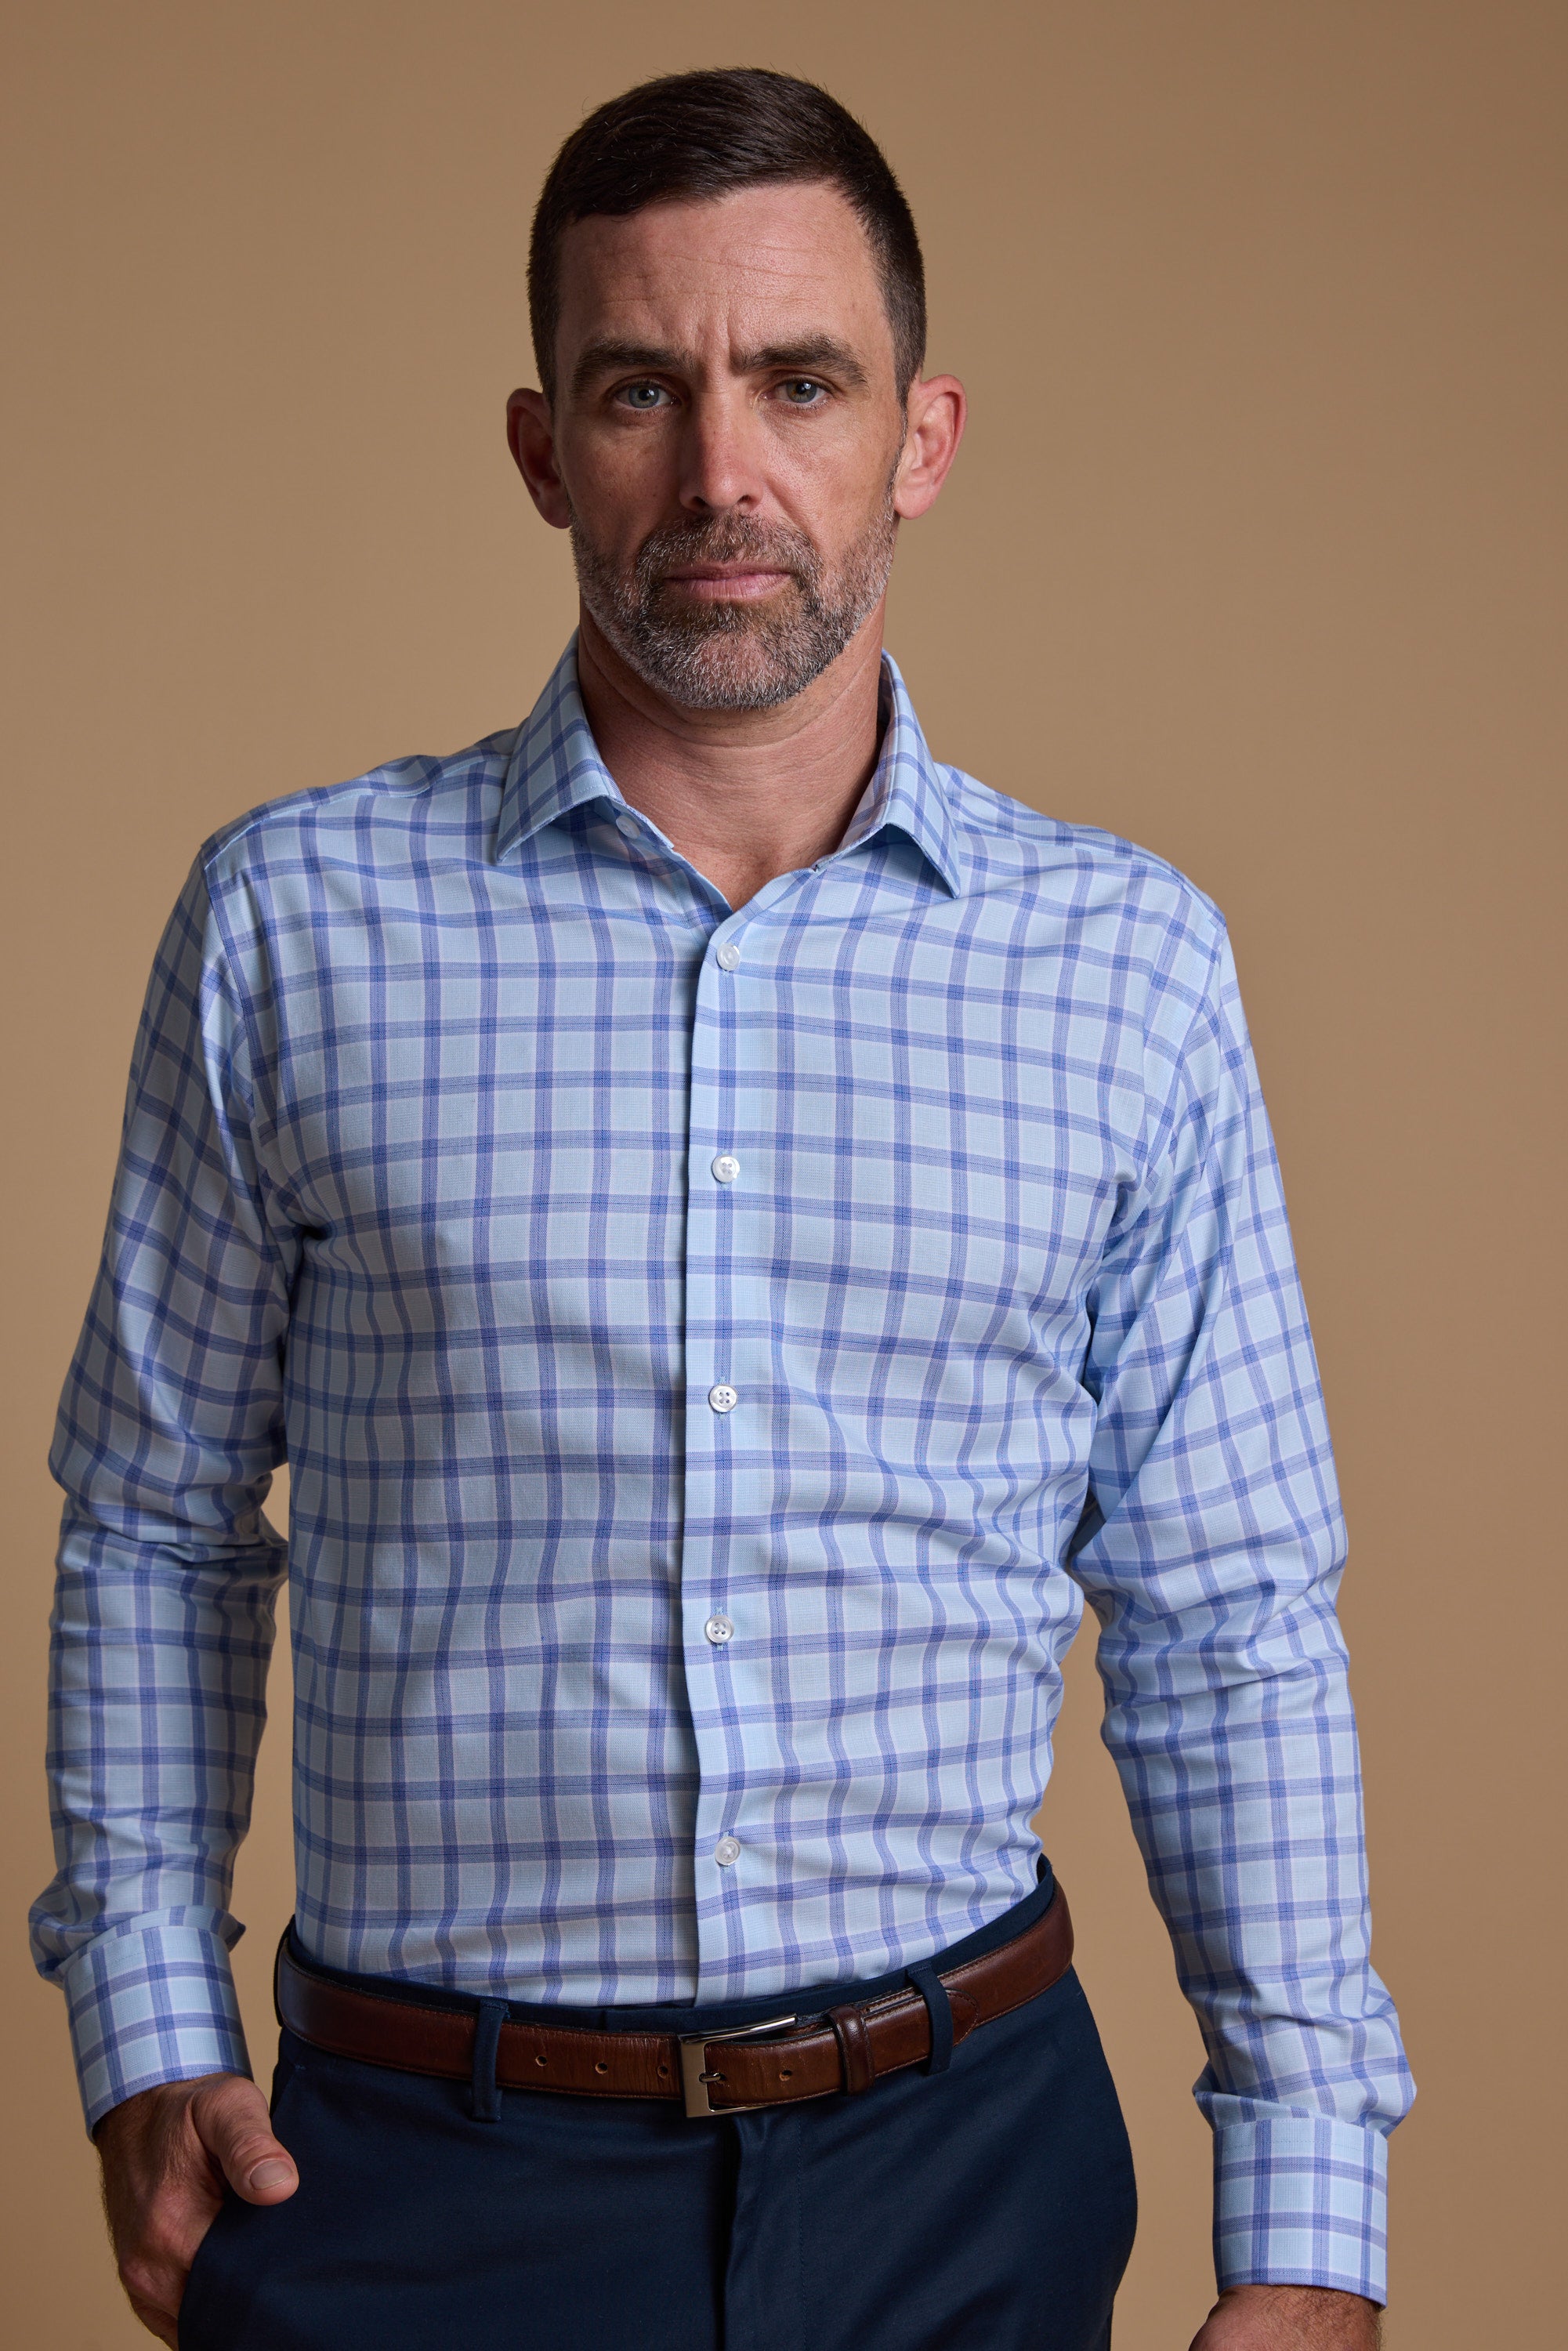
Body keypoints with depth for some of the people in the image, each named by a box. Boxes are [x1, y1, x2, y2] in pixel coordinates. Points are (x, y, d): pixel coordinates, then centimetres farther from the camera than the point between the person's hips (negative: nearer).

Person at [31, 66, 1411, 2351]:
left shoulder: (1131, 963, -1)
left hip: (962, 2155, 2)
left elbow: (1228, 1619, 1)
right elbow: (156, 1524, 5)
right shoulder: (290, 921, -3)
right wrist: (149, 2042, 0)